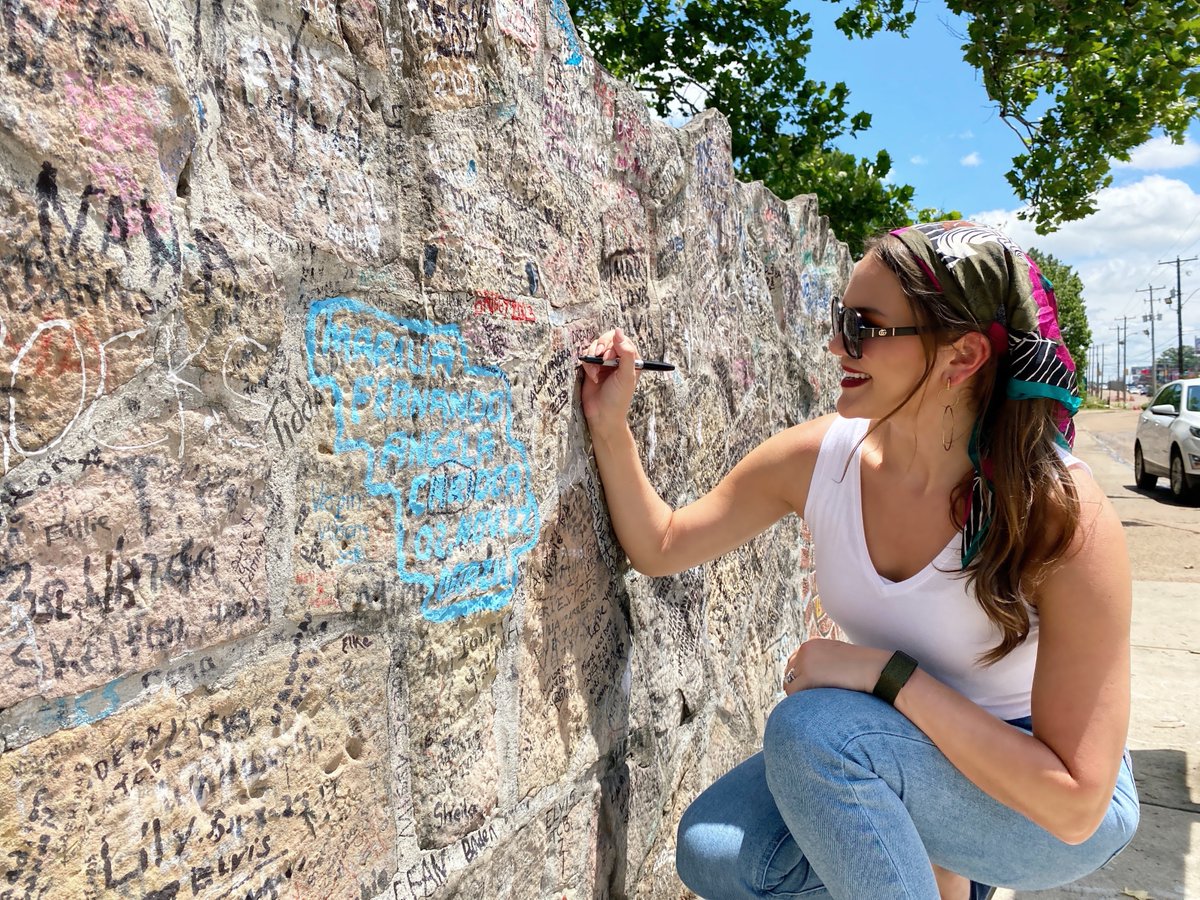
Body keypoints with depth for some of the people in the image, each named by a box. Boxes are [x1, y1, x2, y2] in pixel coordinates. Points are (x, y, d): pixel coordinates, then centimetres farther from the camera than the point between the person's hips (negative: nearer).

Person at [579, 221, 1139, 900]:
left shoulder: (1063, 512, -27)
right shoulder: (818, 460, -14)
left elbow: (1074, 806, -26)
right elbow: (660, 547, -3)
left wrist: (888, 672, -31)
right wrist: (610, 426, -17)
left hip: (1051, 815, -5)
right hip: (897, 758, 5)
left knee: (813, 724, -30)